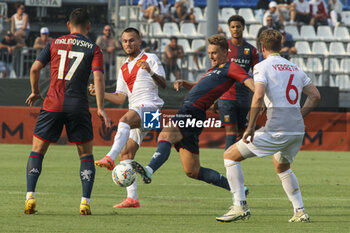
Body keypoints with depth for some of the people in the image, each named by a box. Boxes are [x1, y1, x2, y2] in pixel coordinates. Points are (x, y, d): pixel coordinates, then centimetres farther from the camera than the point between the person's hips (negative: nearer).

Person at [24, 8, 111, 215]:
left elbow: (35, 68, 3)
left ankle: (30, 196, -6)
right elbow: (98, 77, -8)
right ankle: (85, 201, -2)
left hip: (53, 104, 1)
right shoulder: (93, 49, 4)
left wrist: (35, 92, 18)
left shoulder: (55, 43, 8)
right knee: (86, 155, 11)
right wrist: (100, 108, -8)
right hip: (79, 107, -1)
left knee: (37, 150, 11)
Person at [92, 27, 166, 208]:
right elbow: (120, 98, 22)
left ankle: (110, 159, -55)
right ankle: (132, 198, 1)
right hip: (136, 113, 8)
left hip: (149, 105, -8)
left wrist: (151, 73, -24)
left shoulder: (150, 59, 7)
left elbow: (163, 84, -6)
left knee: (125, 120, -36)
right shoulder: (123, 69, 26)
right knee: (125, 153, 1)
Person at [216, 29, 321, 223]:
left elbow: (258, 97, -16)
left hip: (276, 130, -7)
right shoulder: (295, 68, 18)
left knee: (230, 155, 4)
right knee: (281, 166, 34)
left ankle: (240, 206, -5)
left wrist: (250, 128, -12)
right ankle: (300, 212, 24)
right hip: (298, 130, 7)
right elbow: (315, 95, 18)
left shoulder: (262, 67, -2)